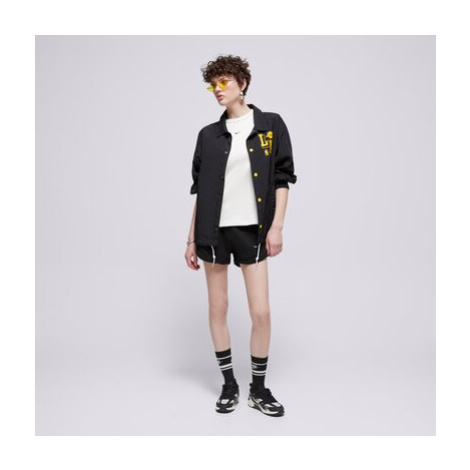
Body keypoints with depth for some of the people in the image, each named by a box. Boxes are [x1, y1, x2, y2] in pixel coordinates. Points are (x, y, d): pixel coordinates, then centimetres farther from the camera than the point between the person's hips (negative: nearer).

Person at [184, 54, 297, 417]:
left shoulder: (271, 125, 3)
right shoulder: (209, 135, 8)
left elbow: (282, 177, 1)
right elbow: (199, 189, 9)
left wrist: (277, 226, -9)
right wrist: (192, 239, 6)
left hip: (252, 229, -2)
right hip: (214, 230, 2)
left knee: (261, 312, -2)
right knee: (218, 309, 6)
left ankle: (259, 389, 17)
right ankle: (229, 384, 23)